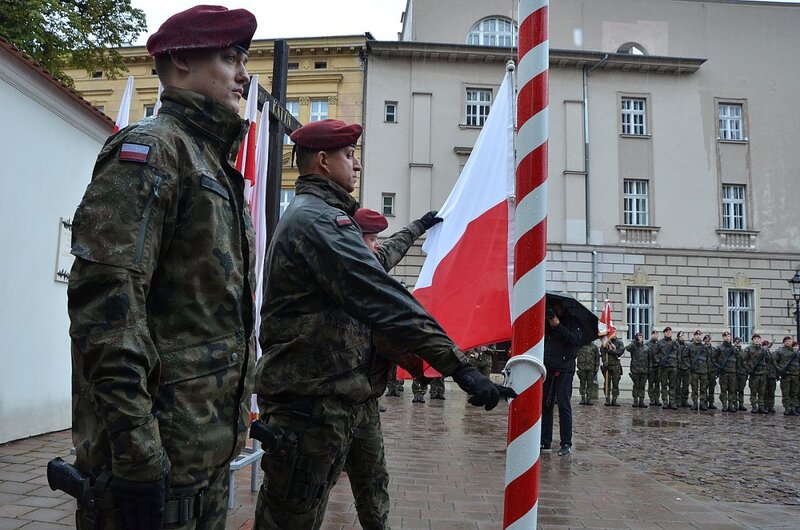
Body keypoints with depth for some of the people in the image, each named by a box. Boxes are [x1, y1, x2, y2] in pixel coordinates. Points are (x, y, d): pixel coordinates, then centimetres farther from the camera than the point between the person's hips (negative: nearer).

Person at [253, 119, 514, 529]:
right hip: (313, 403, -11)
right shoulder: (319, 219, -17)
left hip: (309, 396, 11)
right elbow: (384, 301, -27)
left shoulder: (304, 215, 19)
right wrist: (457, 365, -28)